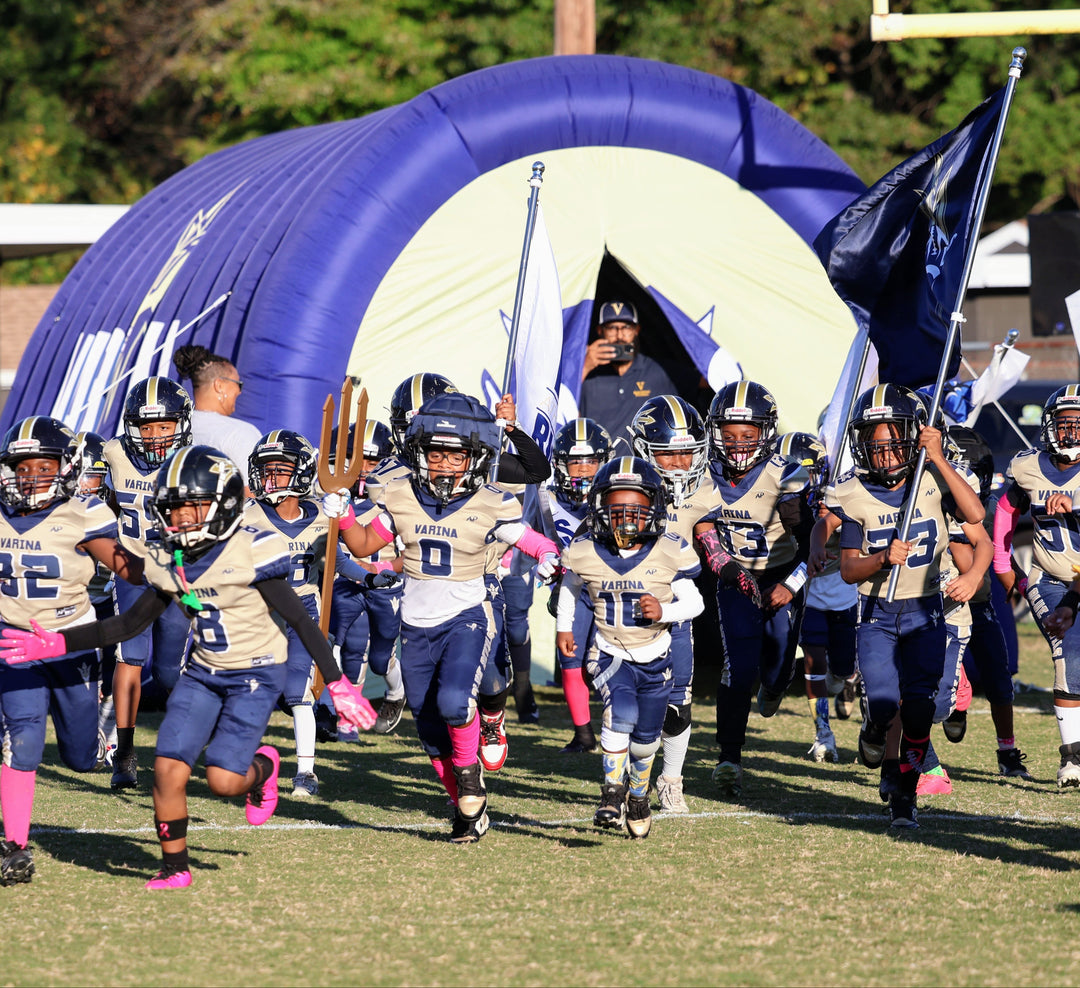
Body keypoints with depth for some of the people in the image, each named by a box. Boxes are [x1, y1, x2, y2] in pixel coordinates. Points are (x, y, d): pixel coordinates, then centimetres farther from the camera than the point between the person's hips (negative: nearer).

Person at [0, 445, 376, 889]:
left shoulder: (252, 553, -19)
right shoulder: (170, 561, 0)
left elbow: (301, 621, -15)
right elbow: (132, 623, 9)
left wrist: (337, 684, -16)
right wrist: (56, 644, 3)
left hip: (256, 674, -5)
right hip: (203, 673, 5)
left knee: (223, 779, -14)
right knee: (169, 768, -8)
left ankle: (261, 768, 22)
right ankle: (174, 868, 10)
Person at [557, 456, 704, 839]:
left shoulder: (670, 553, -18)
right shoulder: (586, 553, -13)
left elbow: (694, 602, -10)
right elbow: (570, 585, 10)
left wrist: (665, 612, -27)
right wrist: (563, 626, 9)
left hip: (655, 656, 1)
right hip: (611, 654, -1)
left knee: (646, 739, 17)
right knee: (622, 712, -29)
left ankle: (639, 793, 45)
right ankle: (613, 792, -16)